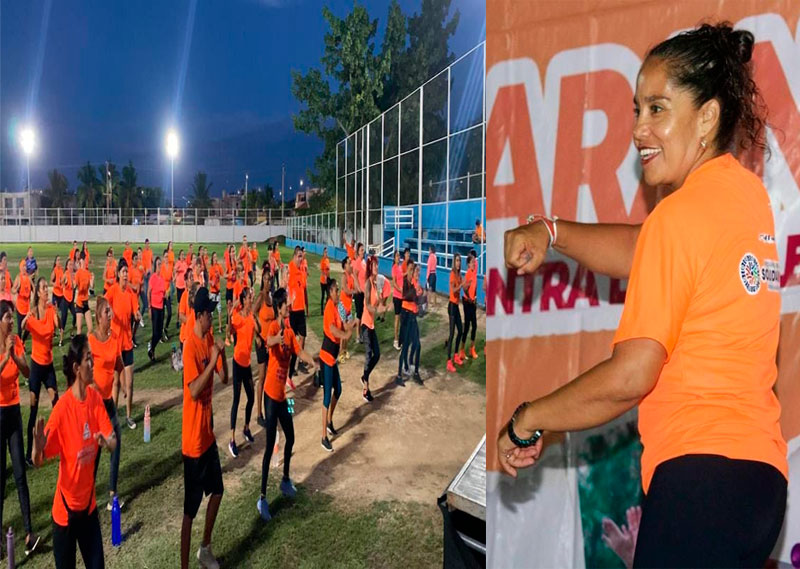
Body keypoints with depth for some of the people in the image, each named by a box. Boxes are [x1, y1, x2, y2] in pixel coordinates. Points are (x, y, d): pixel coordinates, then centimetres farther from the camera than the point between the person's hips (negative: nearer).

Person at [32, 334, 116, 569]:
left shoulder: (95, 397, -7)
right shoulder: (62, 408, -23)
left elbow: (113, 442, -5)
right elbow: (38, 460, -20)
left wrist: (107, 441, -27)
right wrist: (37, 448, -41)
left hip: (89, 503, 5)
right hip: (65, 508, -4)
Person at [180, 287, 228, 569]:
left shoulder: (210, 338, 5)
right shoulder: (190, 345, -21)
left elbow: (224, 378, 4)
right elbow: (194, 391, -28)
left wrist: (222, 355, -11)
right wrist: (212, 361, -29)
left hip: (208, 432, 9)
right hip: (193, 439, -9)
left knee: (217, 491, 21)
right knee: (190, 509, 2)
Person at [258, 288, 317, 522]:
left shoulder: (289, 330, 8)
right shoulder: (274, 326, -16)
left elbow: (299, 351, 2)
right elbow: (268, 341, -38)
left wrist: (312, 362, -18)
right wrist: (276, 339, -61)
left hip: (282, 394, 8)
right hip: (271, 394, -8)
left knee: (290, 438, 18)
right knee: (270, 445, -6)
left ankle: (285, 481, 37)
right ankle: (263, 498, 2)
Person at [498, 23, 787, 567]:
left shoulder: (681, 212, -15)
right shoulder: (749, 193, 9)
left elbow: (630, 376, -18)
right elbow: (647, 252, 20)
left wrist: (526, 420, -5)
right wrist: (550, 232, 5)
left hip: (700, 469, -9)